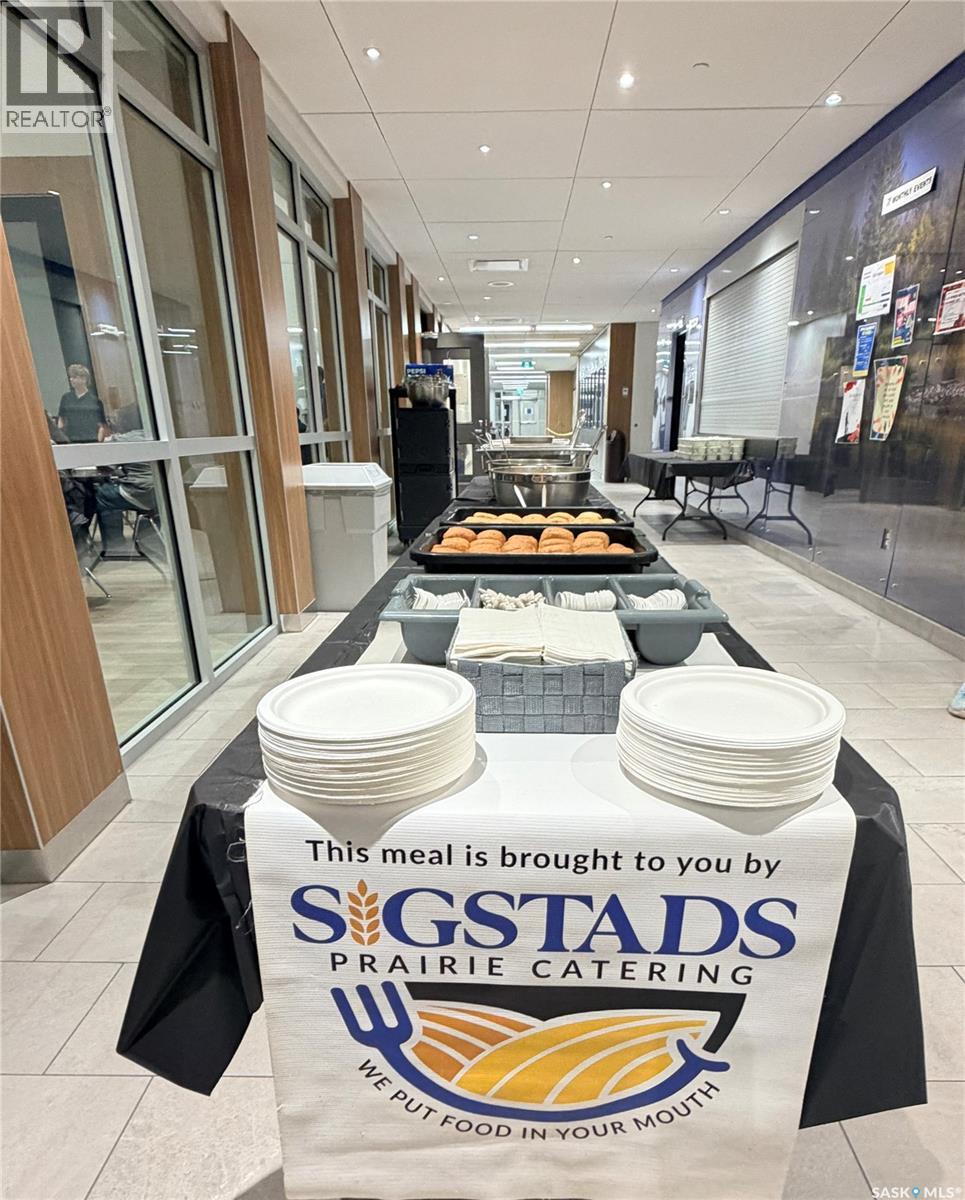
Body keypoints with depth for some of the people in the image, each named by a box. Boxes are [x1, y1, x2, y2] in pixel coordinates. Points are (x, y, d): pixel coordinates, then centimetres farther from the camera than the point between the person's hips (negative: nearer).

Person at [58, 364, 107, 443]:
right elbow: (61, 420, 17)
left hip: (91, 441, -2)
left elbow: (102, 425, 0)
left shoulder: (94, 399, 2)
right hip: (71, 442, 2)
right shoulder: (66, 398, 13)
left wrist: (99, 441, -8)